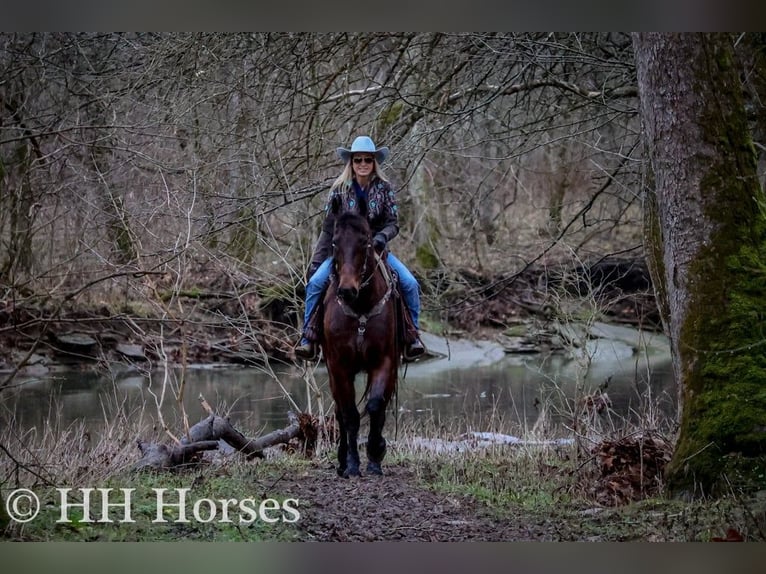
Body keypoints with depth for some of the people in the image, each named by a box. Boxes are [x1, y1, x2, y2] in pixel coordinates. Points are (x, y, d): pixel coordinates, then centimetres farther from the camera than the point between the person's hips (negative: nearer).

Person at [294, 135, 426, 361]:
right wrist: (315, 262, -5)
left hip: (376, 249, 0)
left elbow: (393, 224, -2)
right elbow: (328, 229, 1)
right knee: (315, 283, -23)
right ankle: (308, 336, -12)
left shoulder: (384, 188, 0)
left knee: (410, 284, -17)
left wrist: (382, 236, -25)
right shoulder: (339, 189, -1)